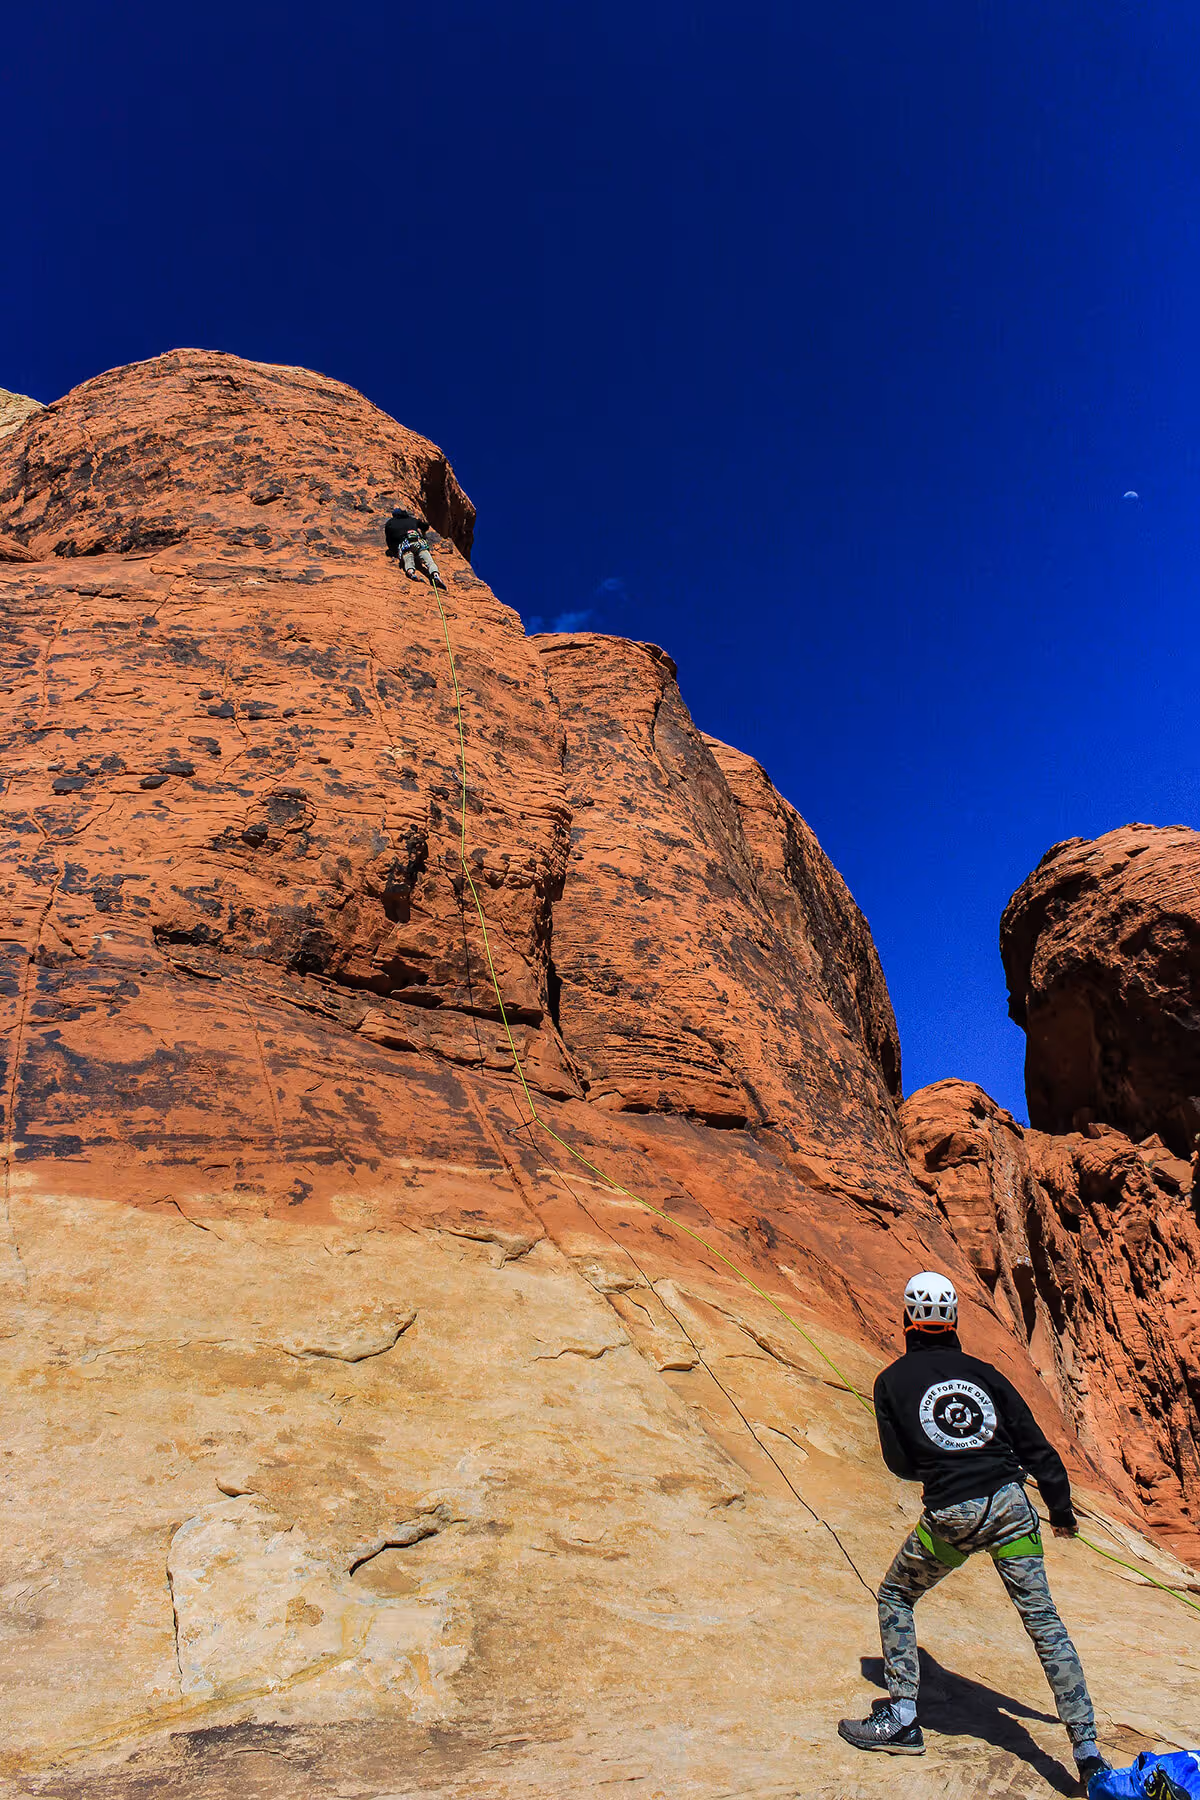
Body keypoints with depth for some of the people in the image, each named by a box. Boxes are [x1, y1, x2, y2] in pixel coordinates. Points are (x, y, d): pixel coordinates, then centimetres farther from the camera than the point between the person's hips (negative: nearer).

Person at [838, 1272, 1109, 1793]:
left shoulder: (892, 1381, 5)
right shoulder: (982, 1372, 10)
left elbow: (900, 1463, 7)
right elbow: (1034, 1444, 9)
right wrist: (1062, 1510, 19)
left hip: (951, 1517, -2)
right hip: (1009, 1504, 2)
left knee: (896, 1596, 19)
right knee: (1042, 1619, 11)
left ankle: (901, 1718, 17)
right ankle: (1087, 1749, 6)